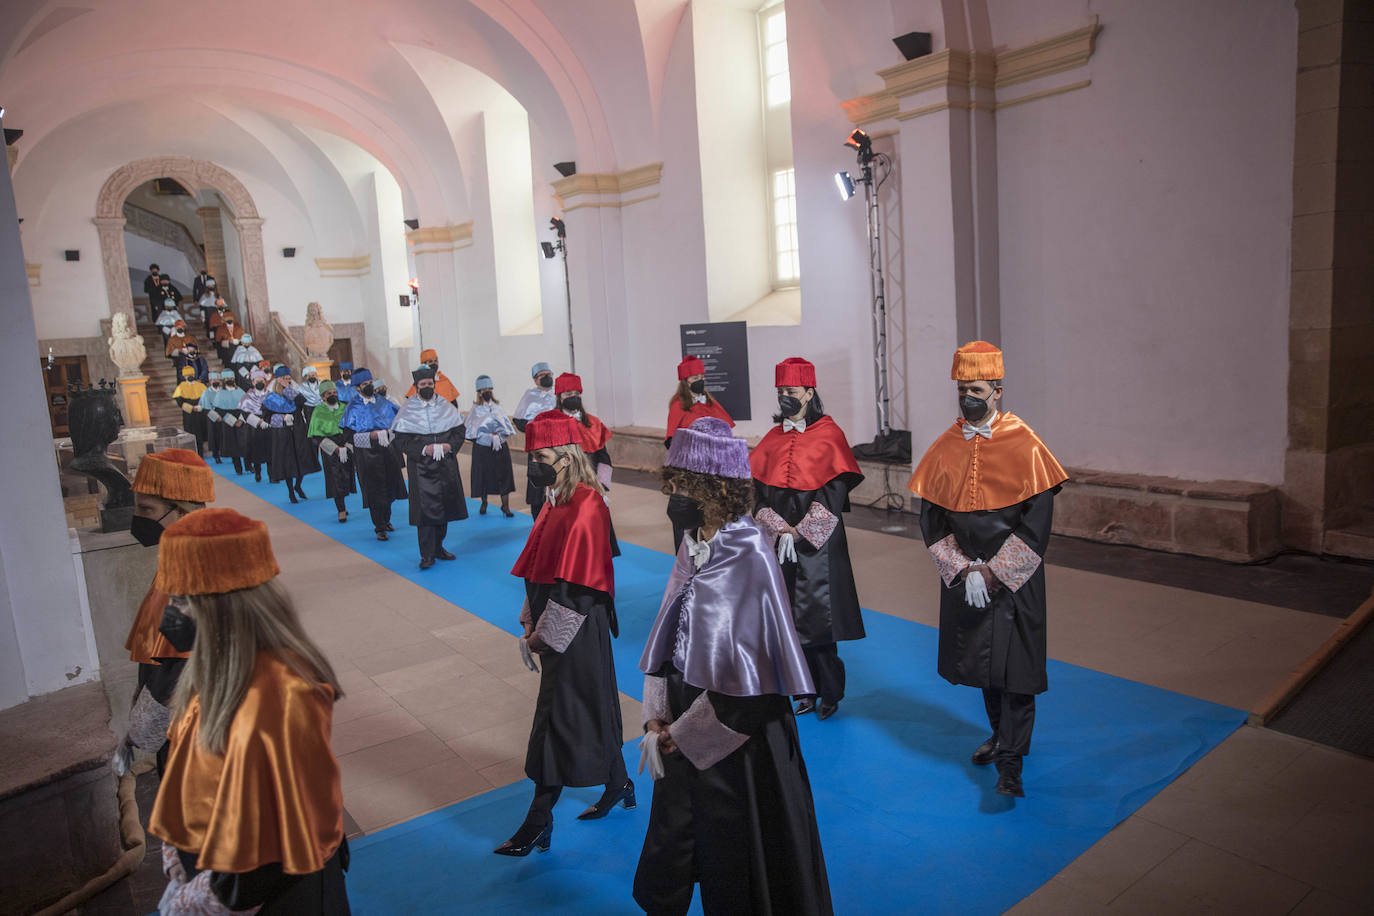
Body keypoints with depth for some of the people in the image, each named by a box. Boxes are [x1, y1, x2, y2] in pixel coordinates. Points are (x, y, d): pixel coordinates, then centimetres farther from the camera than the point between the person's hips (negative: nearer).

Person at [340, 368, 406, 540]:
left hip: (387, 451, 4)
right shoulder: (353, 408, -6)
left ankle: (386, 520, 32)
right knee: (374, 491, -1)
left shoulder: (382, 401, 6)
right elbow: (350, 436, -11)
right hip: (367, 455, -4)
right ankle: (379, 528, 11)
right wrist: (372, 435, -22)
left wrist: (388, 432, -8)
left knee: (388, 487, 12)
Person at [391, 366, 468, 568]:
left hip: (446, 466, 4)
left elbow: (459, 432, 9)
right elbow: (401, 440, -7)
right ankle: (427, 554, -1)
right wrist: (424, 449, -19)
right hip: (421, 468, -4)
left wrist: (449, 446, -10)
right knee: (425, 508, -7)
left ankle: (438, 547, 26)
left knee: (444, 506, 11)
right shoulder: (408, 410, -3)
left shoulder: (446, 407, 7)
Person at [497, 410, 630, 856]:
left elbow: (574, 589, -23)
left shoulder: (585, 508, -22)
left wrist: (540, 636, -17)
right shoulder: (559, 500, 7)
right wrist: (530, 618, 6)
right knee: (594, 711, 20)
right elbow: (539, 567, 12)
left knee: (559, 719, 0)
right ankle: (619, 786, 38)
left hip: (576, 632, -9)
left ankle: (539, 821, 12)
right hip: (560, 629, 9)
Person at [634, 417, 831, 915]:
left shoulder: (750, 556, -23)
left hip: (736, 734, -7)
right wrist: (658, 715, -1)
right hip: (685, 721, 7)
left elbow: (749, 669, -21)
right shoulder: (693, 544, 0)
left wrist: (684, 732, -14)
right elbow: (670, 631, 7)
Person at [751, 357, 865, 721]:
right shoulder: (773, 439, 10)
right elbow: (761, 489, 7)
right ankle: (806, 691, 19)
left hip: (819, 540, -4)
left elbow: (835, 490, -7)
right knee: (791, 619, 6)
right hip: (781, 541, 4)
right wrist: (779, 529, -9)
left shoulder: (829, 434, -2)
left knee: (819, 617, -4)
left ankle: (829, 693, 12)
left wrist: (799, 532, -12)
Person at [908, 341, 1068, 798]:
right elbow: (930, 518, 1)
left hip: (1013, 578, -4)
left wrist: (993, 572, -16)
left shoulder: (1024, 445, -10)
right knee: (981, 659, 16)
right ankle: (1001, 732, 37)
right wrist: (964, 571, -9)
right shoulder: (945, 447, 0)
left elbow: (1037, 520, -12)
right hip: (964, 576, 4)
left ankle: (1009, 760, 10)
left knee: (1014, 664, 0)